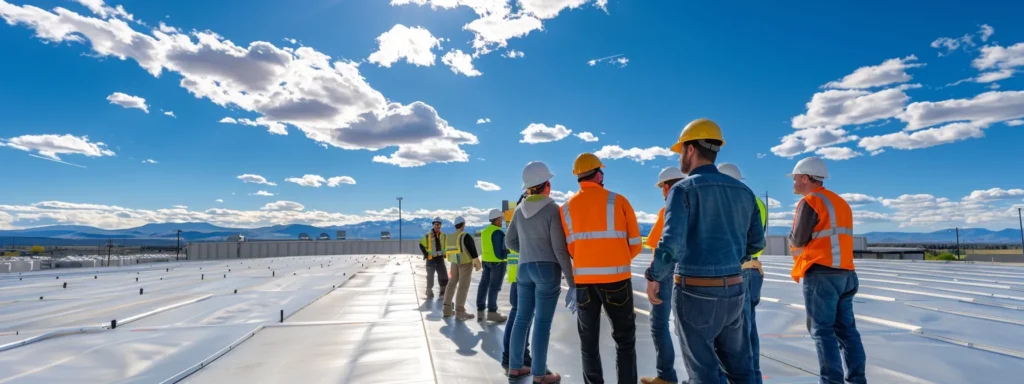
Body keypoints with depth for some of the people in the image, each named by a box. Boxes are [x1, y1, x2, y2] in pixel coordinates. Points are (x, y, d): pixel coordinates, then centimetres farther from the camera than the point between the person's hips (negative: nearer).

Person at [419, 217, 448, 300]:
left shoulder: (444, 236, 2)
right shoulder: (427, 236, -8)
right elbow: (421, 245, 0)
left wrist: (445, 254, 5)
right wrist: (426, 254, -5)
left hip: (440, 258, 3)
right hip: (431, 259, -3)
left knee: (443, 275, 1)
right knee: (430, 276, 4)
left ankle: (443, 292, 14)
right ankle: (429, 294, 15)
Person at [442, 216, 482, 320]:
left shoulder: (450, 237, 7)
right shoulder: (466, 236, -14)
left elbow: (448, 251, 15)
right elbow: (472, 250, -16)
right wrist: (477, 263, -6)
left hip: (454, 263, 7)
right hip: (466, 263, -7)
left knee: (452, 284, 12)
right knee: (463, 286, -6)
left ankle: (447, 309, 13)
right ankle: (460, 312, -6)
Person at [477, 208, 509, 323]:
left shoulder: (484, 231, 12)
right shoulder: (498, 232, -16)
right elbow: (500, 252, -19)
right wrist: (507, 251, -1)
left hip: (486, 261, 9)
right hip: (497, 262, -8)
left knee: (484, 284, 10)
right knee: (494, 287, -3)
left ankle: (480, 311, 14)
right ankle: (492, 312, 2)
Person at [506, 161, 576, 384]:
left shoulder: (520, 210, 6)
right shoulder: (552, 210, -12)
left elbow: (510, 242, 13)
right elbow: (560, 250, -14)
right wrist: (572, 281, -9)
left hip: (524, 269, 6)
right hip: (547, 270, -6)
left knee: (522, 319, 13)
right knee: (542, 323, 1)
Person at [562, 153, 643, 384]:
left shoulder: (567, 208, 4)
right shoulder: (618, 201, -3)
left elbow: (571, 248, 0)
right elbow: (635, 245, 0)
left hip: (584, 281, 2)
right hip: (616, 279, -2)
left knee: (589, 340, 14)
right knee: (625, 339, 13)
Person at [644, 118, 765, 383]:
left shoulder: (684, 189, -11)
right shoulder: (743, 191, 8)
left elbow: (672, 243, -22)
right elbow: (756, 243, 14)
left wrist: (653, 277, -8)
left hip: (695, 291, -6)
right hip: (734, 290, 6)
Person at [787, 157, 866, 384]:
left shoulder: (809, 202, -9)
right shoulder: (841, 203, 18)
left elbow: (798, 241, -10)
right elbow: (832, 237, 19)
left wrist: (792, 239, 9)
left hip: (821, 274, -8)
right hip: (845, 273, 8)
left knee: (822, 330, -4)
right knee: (846, 328, 12)